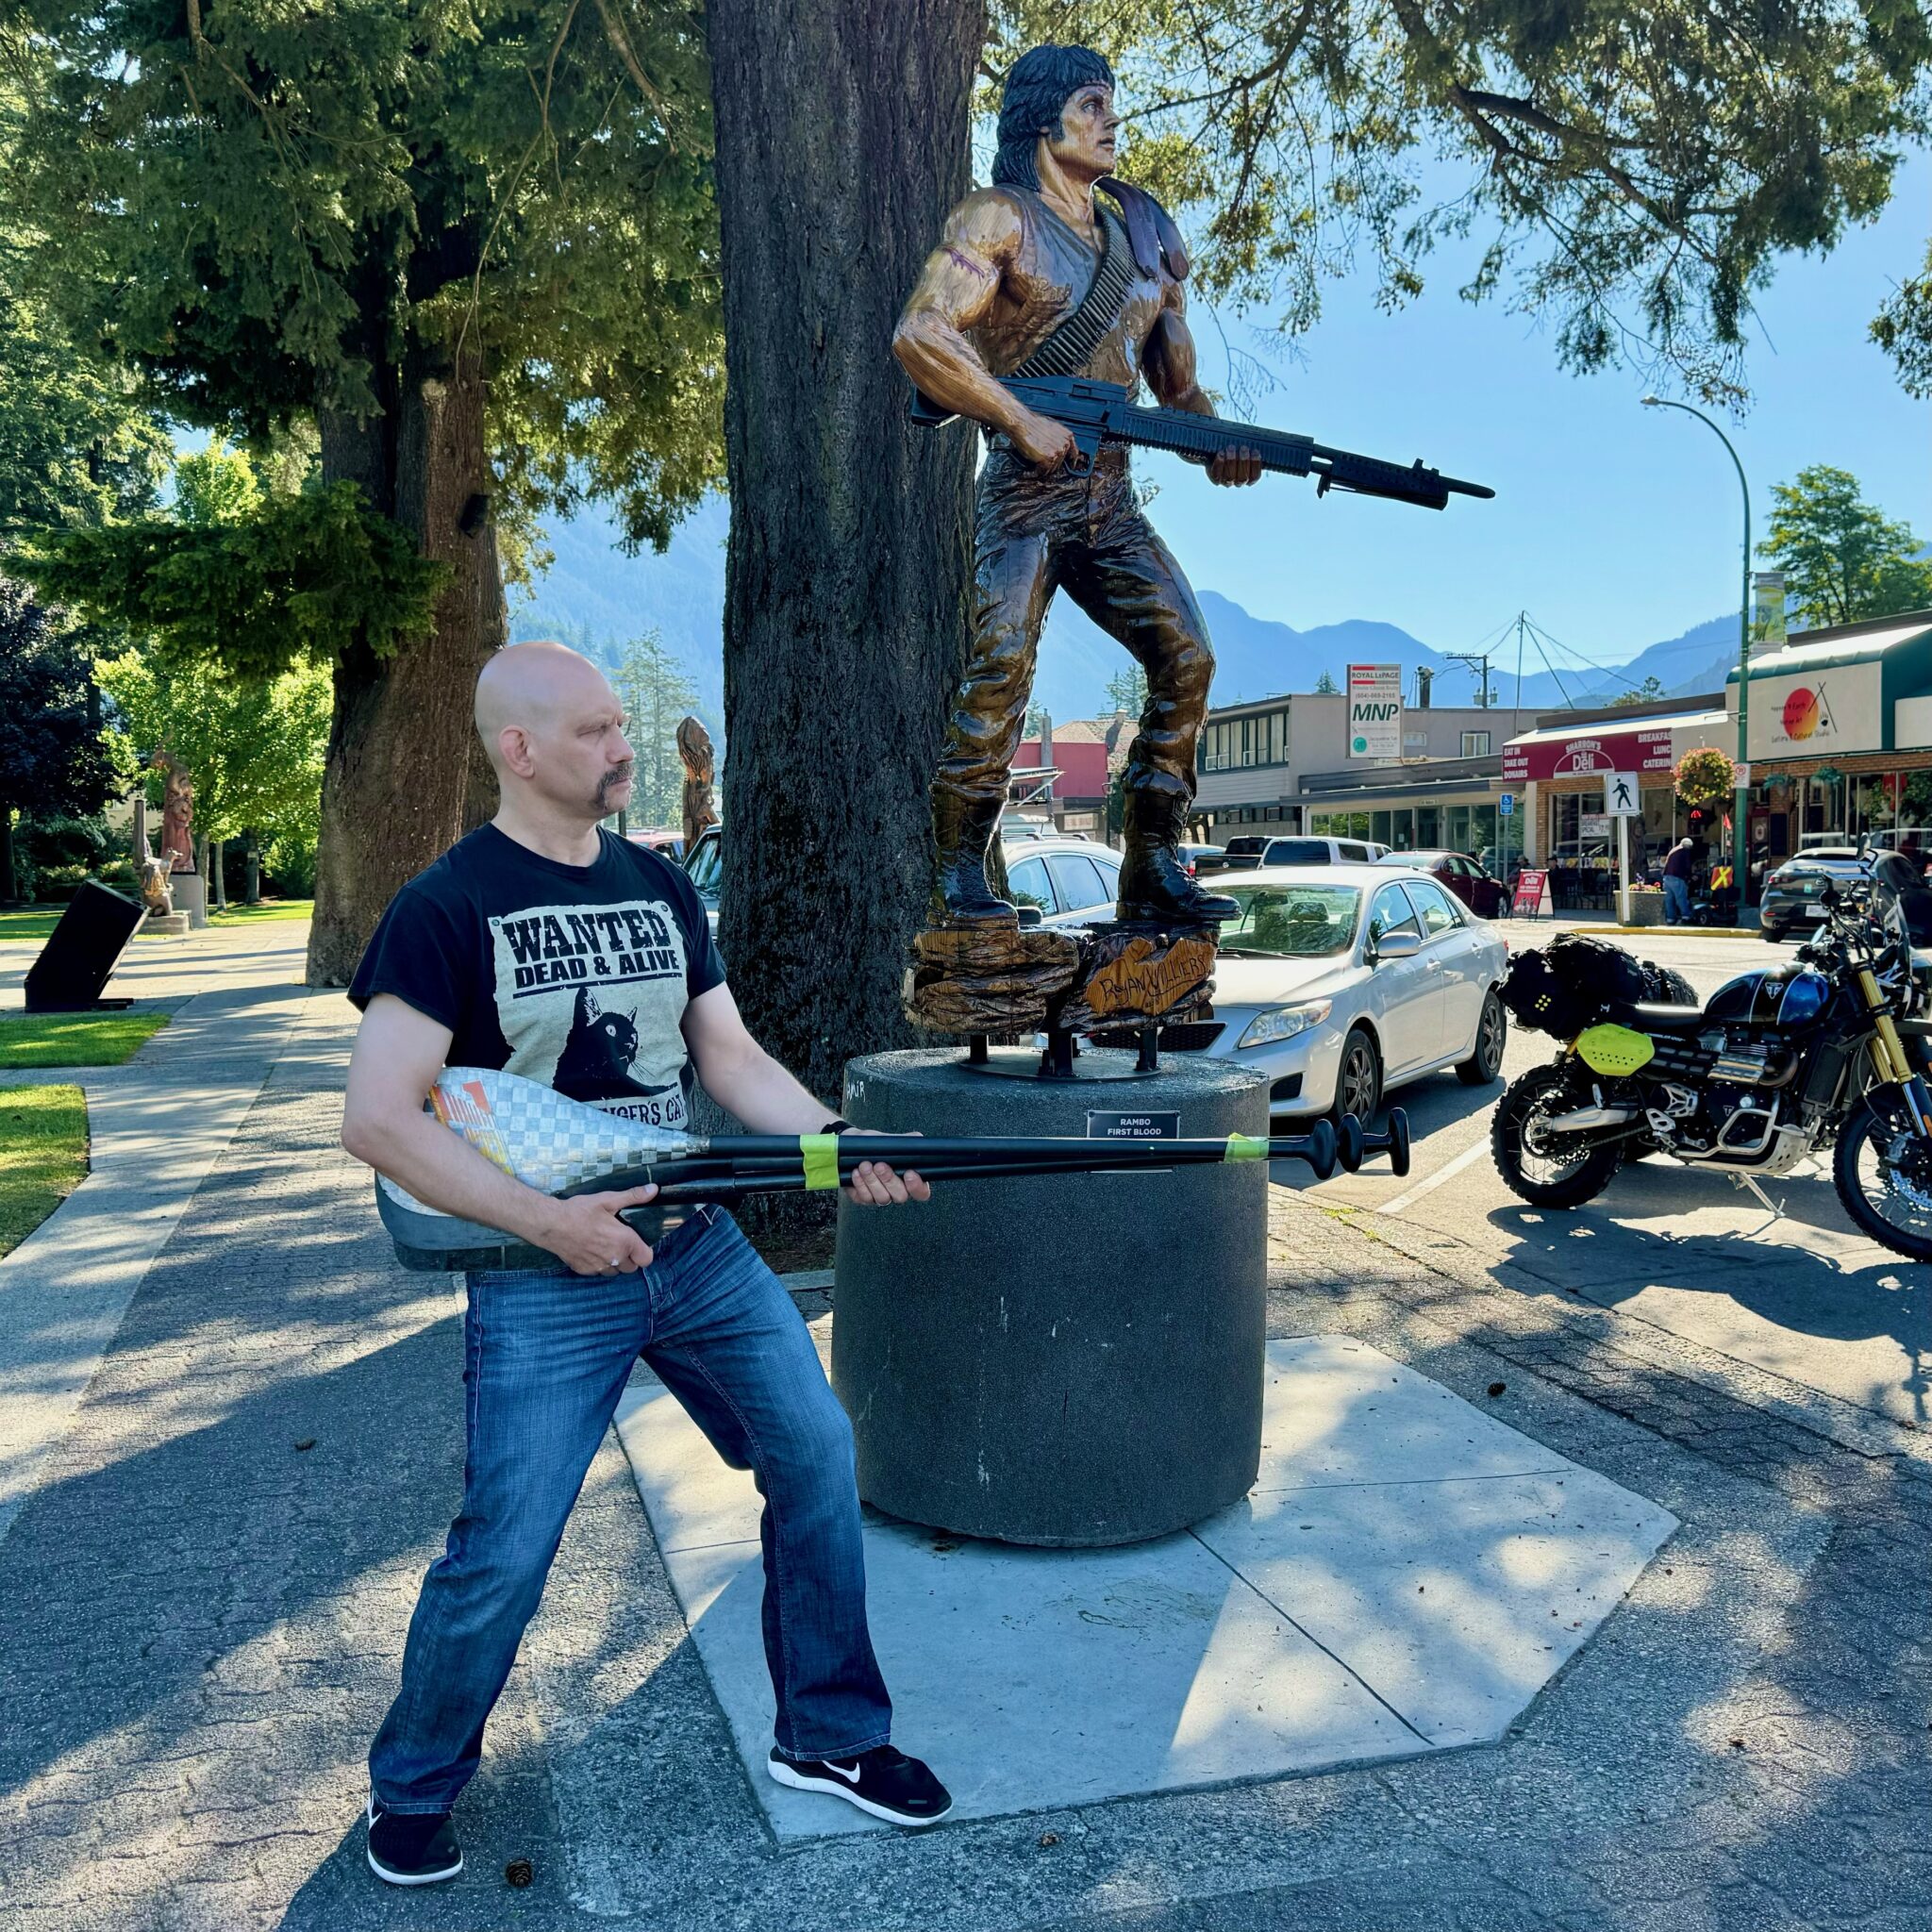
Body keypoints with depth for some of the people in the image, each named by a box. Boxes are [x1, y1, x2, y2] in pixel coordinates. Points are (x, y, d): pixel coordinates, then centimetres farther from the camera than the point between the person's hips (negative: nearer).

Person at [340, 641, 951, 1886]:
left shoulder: (662, 887, 8)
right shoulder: (445, 909, -10)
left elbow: (732, 1057, 8)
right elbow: (378, 1120, -15)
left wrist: (841, 1144, -8)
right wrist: (549, 1221, -20)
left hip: (698, 1245, 6)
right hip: (547, 1278, -5)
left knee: (818, 1456, 4)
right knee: (504, 1552, -1)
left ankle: (830, 1738, 24)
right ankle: (414, 1789, 28)